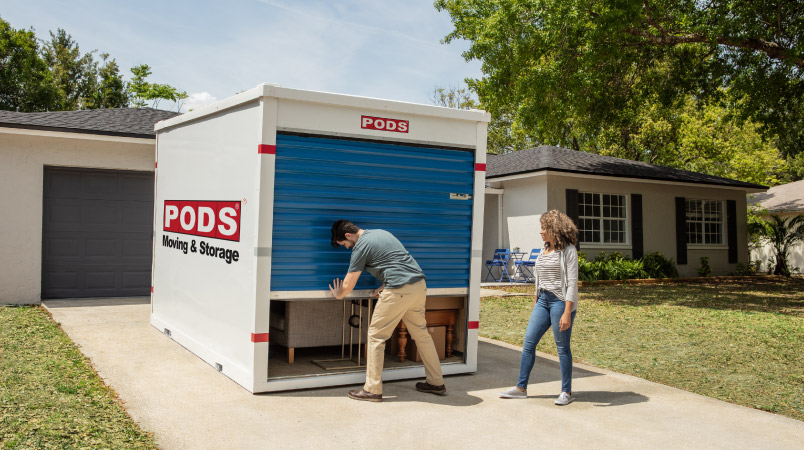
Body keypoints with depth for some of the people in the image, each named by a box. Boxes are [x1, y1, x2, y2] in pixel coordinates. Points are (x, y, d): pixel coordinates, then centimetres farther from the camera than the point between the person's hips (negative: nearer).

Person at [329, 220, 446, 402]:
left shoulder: (361, 246, -5)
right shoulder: (381, 233, 20)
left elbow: (348, 285, -2)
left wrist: (338, 295, 19)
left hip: (399, 290, -9)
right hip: (419, 284, 9)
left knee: (376, 336, 2)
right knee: (421, 333, 18)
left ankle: (372, 390, 5)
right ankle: (436, 383, 26)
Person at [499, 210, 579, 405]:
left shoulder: (568, 250, -9)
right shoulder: (545, 250, 13)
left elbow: (572, 283, -14)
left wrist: (567, 312, -19)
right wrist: (535, 306, 19)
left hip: (561, 301, -8)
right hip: (543, 300, 8)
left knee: (562, 347, 1)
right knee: (528, 343, 5)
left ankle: (566, 392, 13)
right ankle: (521, 388, 13)